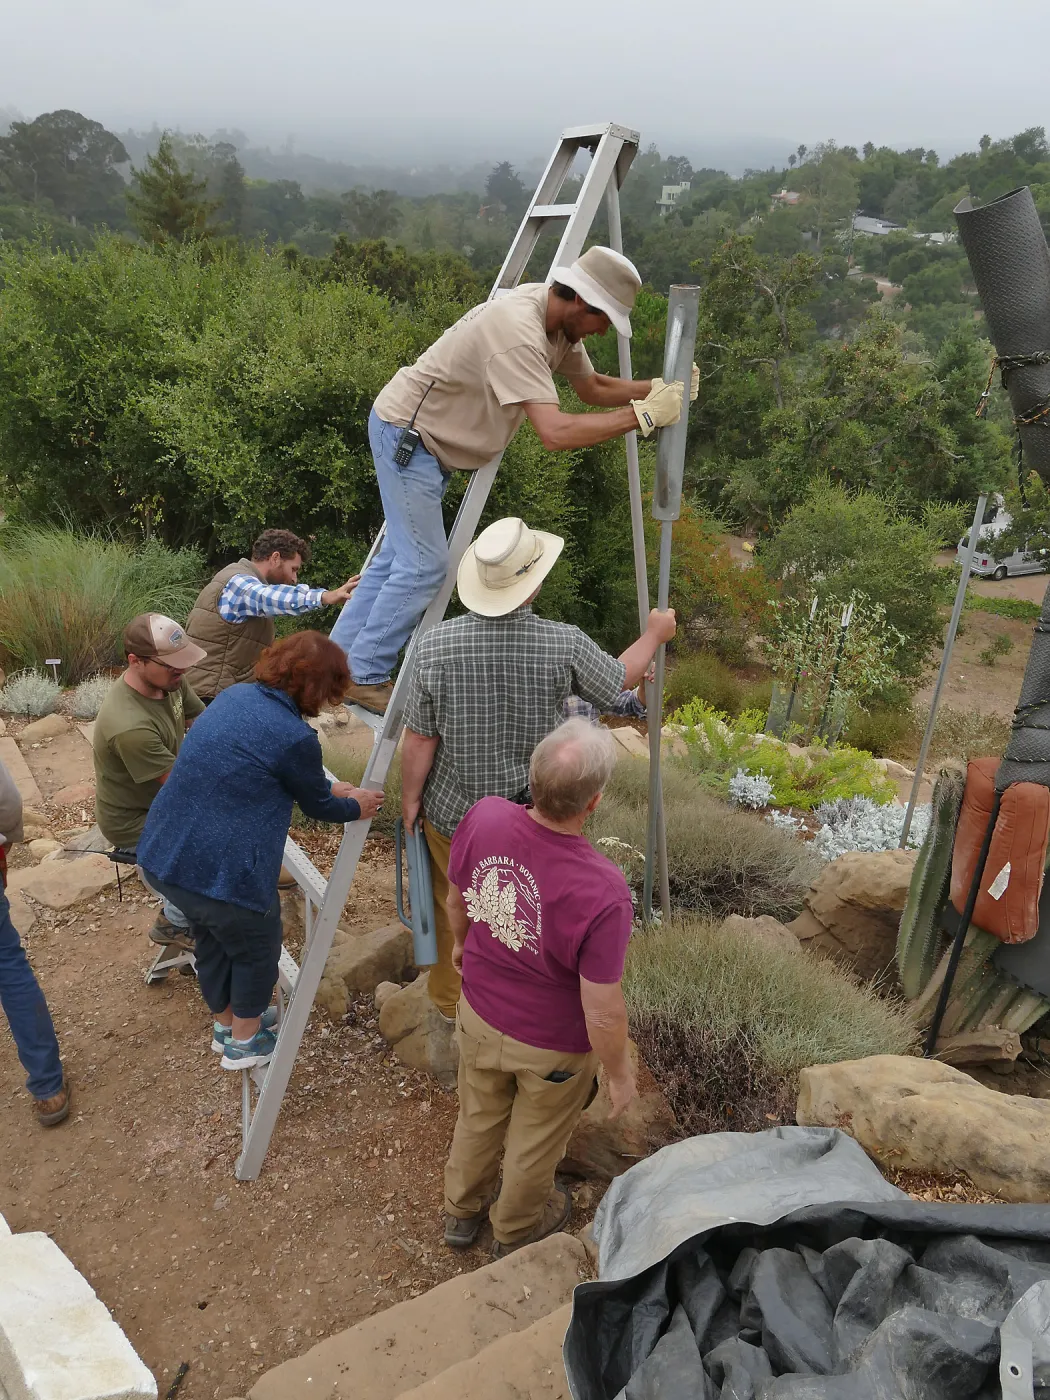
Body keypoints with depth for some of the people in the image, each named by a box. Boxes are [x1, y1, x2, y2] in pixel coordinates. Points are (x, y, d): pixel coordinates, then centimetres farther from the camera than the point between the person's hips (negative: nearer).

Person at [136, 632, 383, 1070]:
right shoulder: (294, 737, -19)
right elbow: (316, 805, 0)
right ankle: (244, 1040, 40)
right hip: (220, 872, -8)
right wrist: (355, 808, 20)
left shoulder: (234, 696, 5)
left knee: (211, 937, 30)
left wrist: (330, 788, 31)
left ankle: (226, 1022, 52)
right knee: (256, 949, 20)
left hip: (161, 854, 8)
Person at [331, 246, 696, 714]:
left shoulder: (560, 322, -2)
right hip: (406, 432, -10)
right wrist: (642, 415, -35)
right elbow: (555, 433, -40)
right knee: (424, 564, -9)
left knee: (401, 554, 13)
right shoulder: (517, 330, -31)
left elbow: (593, 387, 10)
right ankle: (365, 676, 5)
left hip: (432, 441, 10)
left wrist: (658, 388, -6)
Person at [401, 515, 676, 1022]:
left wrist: (410, 797, 5)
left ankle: (449, 1003, 45)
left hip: (452, 814, 1)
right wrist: (654, 634, 19)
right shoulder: (564, 646, -20)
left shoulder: (436, 644, -19)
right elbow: (620, 678, 0)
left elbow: (420, 739, -12)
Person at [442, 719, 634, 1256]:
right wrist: (620, 1072, -7)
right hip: (552, 1046, -4)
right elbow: (603, 1014, -28)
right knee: (535, 1140, 28)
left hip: (479, 1015, 4)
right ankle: (516, 1229, 56)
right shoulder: (602, 891, -39)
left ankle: (461, 1212, 59)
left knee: (477, 1117, 32)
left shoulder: (482, 817, -26)